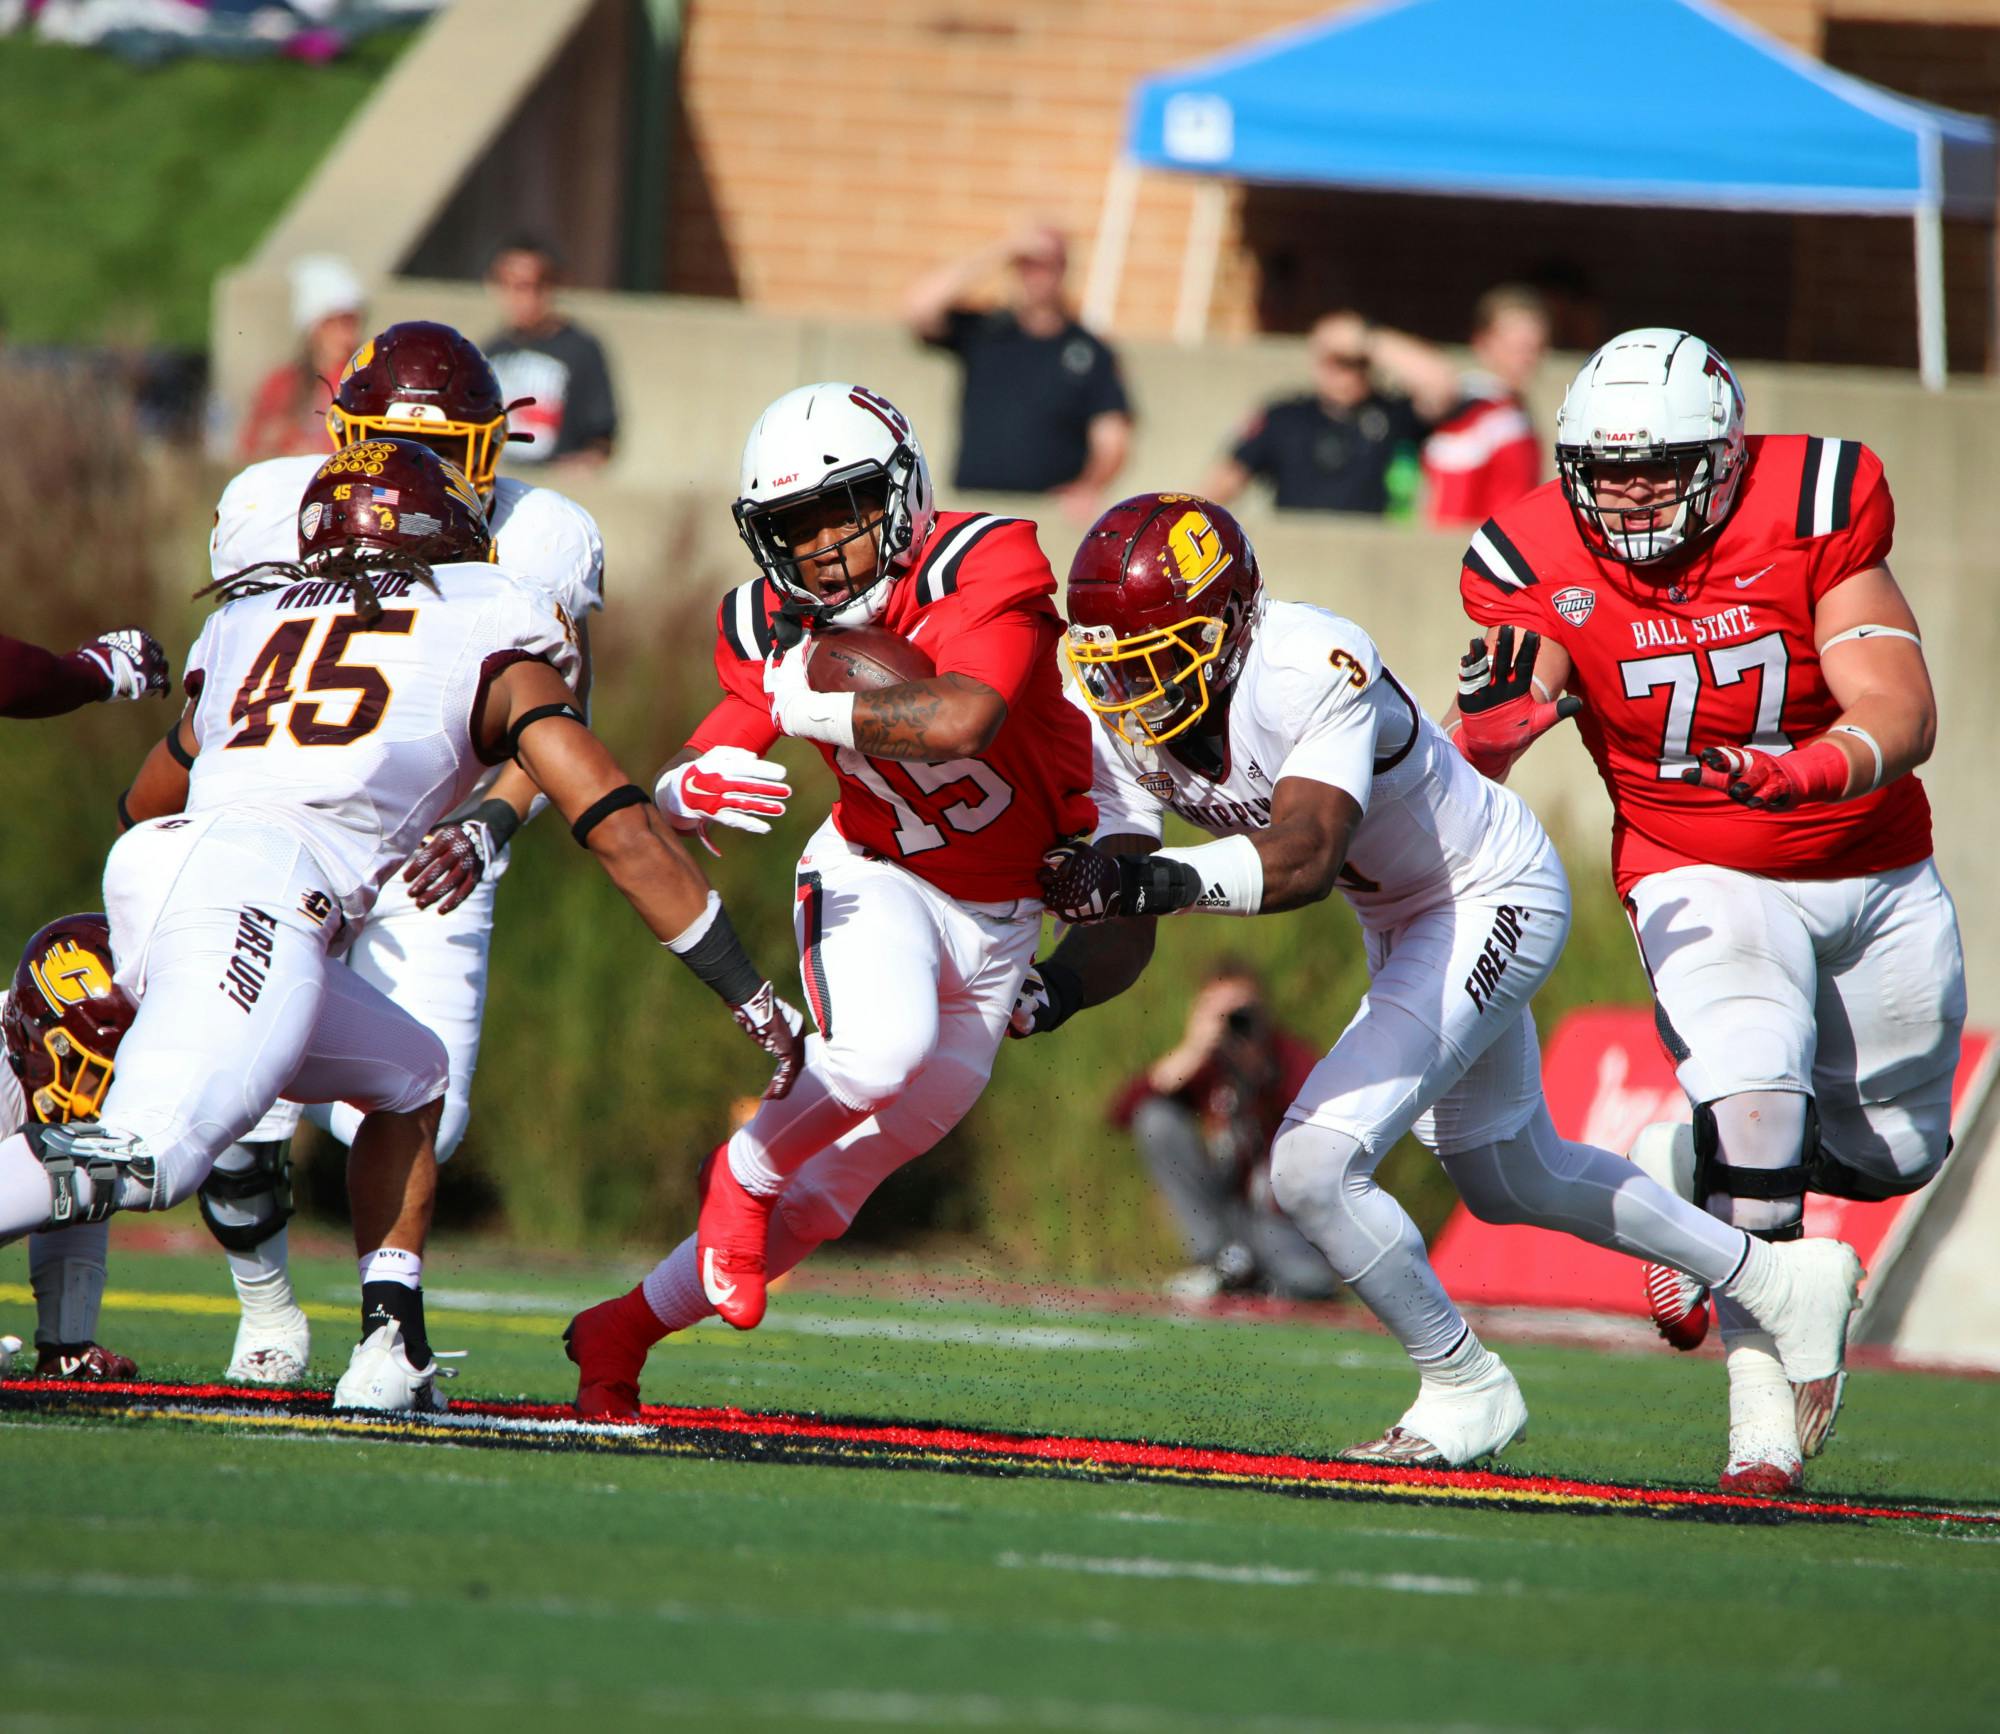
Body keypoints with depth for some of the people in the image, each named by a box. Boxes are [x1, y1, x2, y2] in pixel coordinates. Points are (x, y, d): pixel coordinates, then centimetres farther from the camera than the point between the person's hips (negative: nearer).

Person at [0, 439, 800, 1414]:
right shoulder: (490, 638, 18)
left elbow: (146, 806, 43)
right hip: (256, 894, -6)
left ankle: (391, 1352, 12)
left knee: (410, 1080, 24)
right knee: (146, 1158, -19)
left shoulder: (249, 623, 30)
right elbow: (620, 831, 13)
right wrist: (751, 999, 16)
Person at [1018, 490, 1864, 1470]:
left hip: (1493, 901, -9)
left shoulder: (1309, 672, -35)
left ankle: (1465, 1392, 2)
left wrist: (1162, 881, -64)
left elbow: (1305, 858, -49)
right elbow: (1126, 935, -15)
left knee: (1313, 1167, -20)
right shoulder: (1117, 719, -13)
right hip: (1401, 919, 9)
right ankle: (1780, 1285, 43)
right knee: (1510, 1178, 26)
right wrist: (1044, 995, -36)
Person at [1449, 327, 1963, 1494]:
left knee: (1890, 1153, 11)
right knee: (1755, 1097, -27)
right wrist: (1512, 707, -44)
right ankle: (1764, 1409, -19)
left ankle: (1688, 1167, 40)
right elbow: (1472, 766, -21)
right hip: (1704, 881, -2)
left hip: (1874, 873, 2)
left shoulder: (1810, 515, -19)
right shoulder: (1544, 565, -15)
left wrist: (1797, 772, -45)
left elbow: (1901, 718, -25)